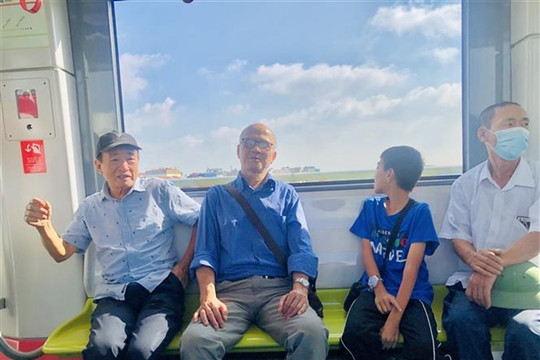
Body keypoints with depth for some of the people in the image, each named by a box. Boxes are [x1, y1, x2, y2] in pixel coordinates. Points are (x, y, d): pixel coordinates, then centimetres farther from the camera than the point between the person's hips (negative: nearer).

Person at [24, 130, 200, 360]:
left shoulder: (160, 191, 6)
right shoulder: (90, 207, 16)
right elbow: (62, 253, 19)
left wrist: (184, 266, -3)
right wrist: (44, 226, -1)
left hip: (161, 287, -2)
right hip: (115, 294, 3)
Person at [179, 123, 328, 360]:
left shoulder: (287, 195, 17)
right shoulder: (216, 196, 17)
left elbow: (302, 249, 4)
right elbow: (205, 253, 6)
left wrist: (300, 287, -17)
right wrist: (209, 296, -13)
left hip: (279, 288, 1)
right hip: (230, 290, 0)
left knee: (313, 334, -31)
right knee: (194, 340, -30)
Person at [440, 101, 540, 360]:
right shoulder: (466, 184, 8)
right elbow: (458, 235, 5)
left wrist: (495, 265, -24)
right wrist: (474, 258, -18)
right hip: (473, 281, 1)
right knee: (460, 320, -28)